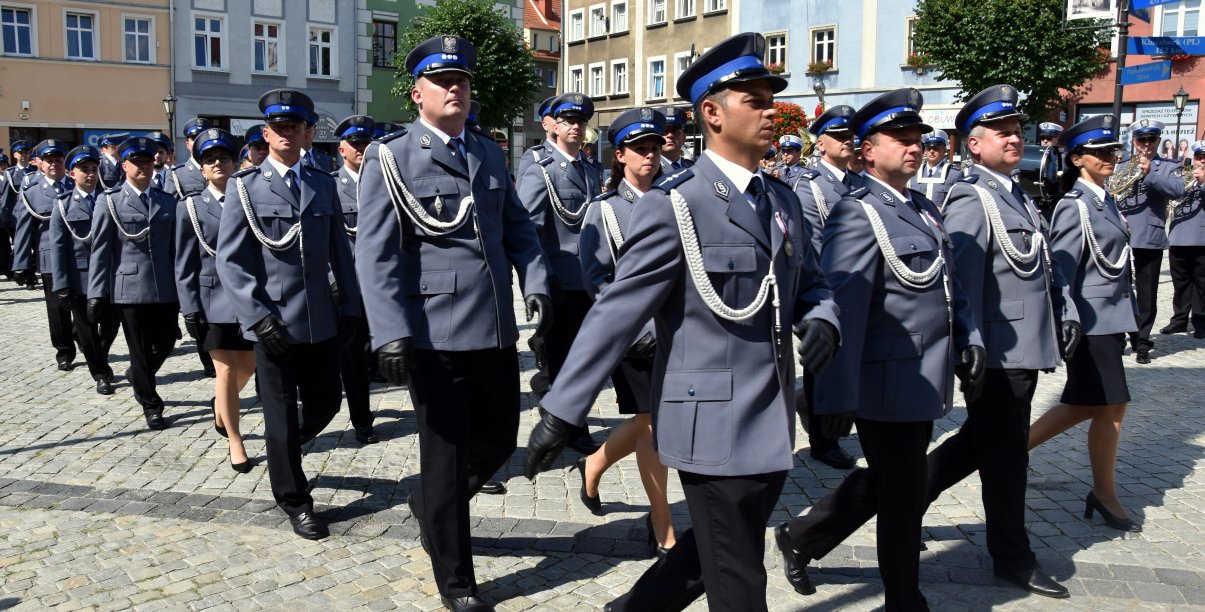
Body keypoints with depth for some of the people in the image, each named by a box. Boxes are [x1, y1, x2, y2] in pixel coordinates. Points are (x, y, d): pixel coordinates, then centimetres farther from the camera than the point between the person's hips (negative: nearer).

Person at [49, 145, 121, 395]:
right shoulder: (63, 206, 1)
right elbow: (58, 248, -3)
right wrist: (61, 285, -9)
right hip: (80, 279, -1)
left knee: (111, 325, 9)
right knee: (87, 331, 6)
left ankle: (99, 360, 36)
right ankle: (100, 374, 20)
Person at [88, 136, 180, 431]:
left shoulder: (168, 201, 10)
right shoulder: (110, 202, 1)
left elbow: (176, 247, 11)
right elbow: (100, 251, -2)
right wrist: (97, 294, -6)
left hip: (166, 288, 3)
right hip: (130, 289, -3)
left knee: (166, 343, 8)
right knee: (141, 350, 5)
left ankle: (139, 375, 39)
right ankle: (151, 405, 20)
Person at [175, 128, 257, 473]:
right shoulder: (190, 207, 1)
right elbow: (185, 265, 0)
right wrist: (191, 310, -6)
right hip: (214, 299, -2)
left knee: (248, 365, 14)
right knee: (226, 369, 0)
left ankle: (221, 407, 45)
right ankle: (235, 442, 14)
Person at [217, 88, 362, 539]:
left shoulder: (323, 185, 9)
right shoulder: (244, 187, -1)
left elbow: (340, 251, 12)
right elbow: (230, 260, -6)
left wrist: (349, 306, 6)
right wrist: (258, 318, -14)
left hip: (321, 320, 4)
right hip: (274, 323, -3)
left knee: (326, 404, 12)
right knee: (282, 414, 7)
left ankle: (284, 449, 43)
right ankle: (293, 498, 24)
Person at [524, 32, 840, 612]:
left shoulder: (782, 199, 9)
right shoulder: (673, 205, -14)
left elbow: (810, 283, 18)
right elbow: (616, 313, -16)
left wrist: (821, 322, -6)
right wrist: (559, 412, -17)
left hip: (772, 424, 8)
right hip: (713, 424, -7)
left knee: (714, 554, 23)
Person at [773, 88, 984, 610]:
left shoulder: (925, 209, 13)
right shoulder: (858, 214, -16)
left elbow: (948, 285, 20)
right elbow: (843, 309, -23)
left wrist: (970, 340, 8)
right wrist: (838, 397, -25)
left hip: (924, 379, 9)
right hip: (889, 381, -9)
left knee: (883, 482, 21)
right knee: (902, 495, 8)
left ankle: (801, 536, 37)